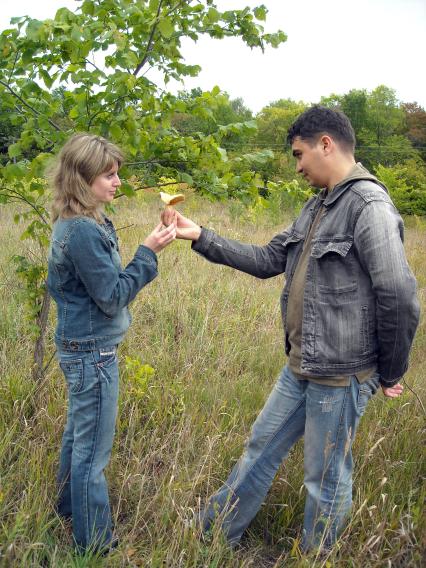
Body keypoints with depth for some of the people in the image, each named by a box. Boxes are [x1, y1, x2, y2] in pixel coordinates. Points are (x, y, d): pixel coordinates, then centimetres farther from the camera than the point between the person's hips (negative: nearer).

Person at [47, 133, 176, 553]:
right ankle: (94, 543, 21)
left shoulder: (69, 225, 7)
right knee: (93, 451, 5)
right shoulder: (85, 231, -23)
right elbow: (113, 297, -20)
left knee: (78, 435, 25)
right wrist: (148, 252, -19)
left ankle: (70, 507, 45)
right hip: (93, 353, -10)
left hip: (79, 347, 10)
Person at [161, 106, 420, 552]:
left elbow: (399, 299, -21)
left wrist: (390, 375, -10)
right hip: (299, 368, 9)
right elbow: (267, 261, 11)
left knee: (325, 479, 10)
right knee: (260, 449, 21)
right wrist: (200, 237, 5)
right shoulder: (317, 207, 10)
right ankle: (213, 532, 40)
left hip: (340, 376, -9)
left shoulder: (369, 206, -18)